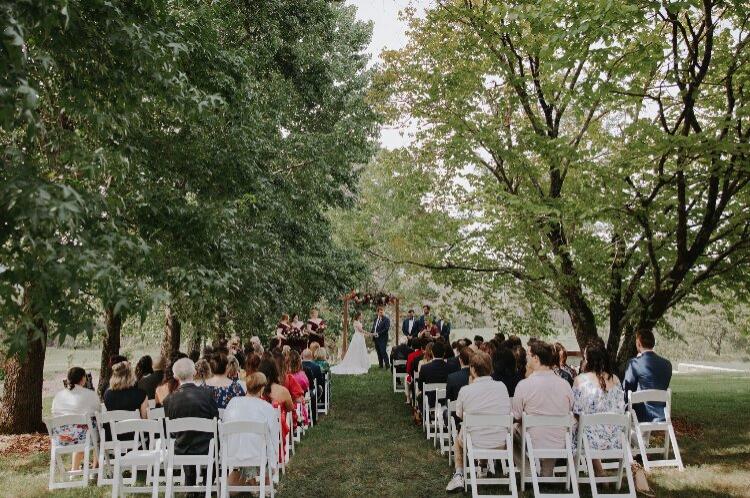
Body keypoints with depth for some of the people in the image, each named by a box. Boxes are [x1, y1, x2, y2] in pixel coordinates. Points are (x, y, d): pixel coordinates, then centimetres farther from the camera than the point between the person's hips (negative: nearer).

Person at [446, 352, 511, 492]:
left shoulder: (465, 390, -17)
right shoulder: (502, 387, -9)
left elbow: (459, 415, 0)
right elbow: (507, 412, 6)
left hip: (474, 443, -2)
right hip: (501, 444, 3)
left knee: (458, 438, 33)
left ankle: (459, 475, 23)